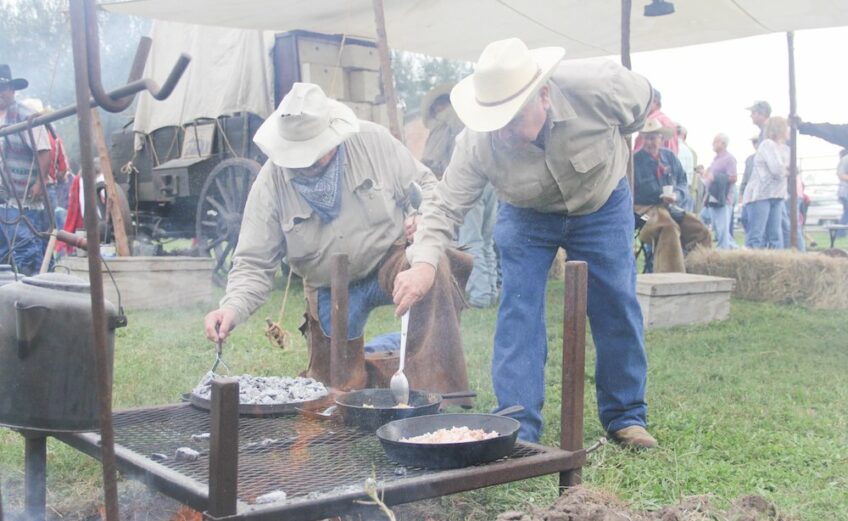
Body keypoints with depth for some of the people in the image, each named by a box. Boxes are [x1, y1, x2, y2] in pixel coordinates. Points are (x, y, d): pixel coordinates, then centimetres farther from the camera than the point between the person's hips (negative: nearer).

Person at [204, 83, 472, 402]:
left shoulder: (373, 141, -13)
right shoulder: (270, 183, -14)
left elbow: (423, 184, 1)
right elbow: (254, 264, -12)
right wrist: (232, 308, -30)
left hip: (390, 260, -1)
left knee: (433, 266, -35)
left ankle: (437, 390, -27)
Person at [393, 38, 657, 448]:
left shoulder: (598, 88, -33)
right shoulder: (477, 142, -31)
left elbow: (642, 101, -10)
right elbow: (446, 205, -27)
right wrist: (425, 262, -44)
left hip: (602, 206, 0)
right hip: (526, 217, 0)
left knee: (617, 308, 1)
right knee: (519, 311, -9)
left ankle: (626, 416, 17)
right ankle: (518, 429, -2)